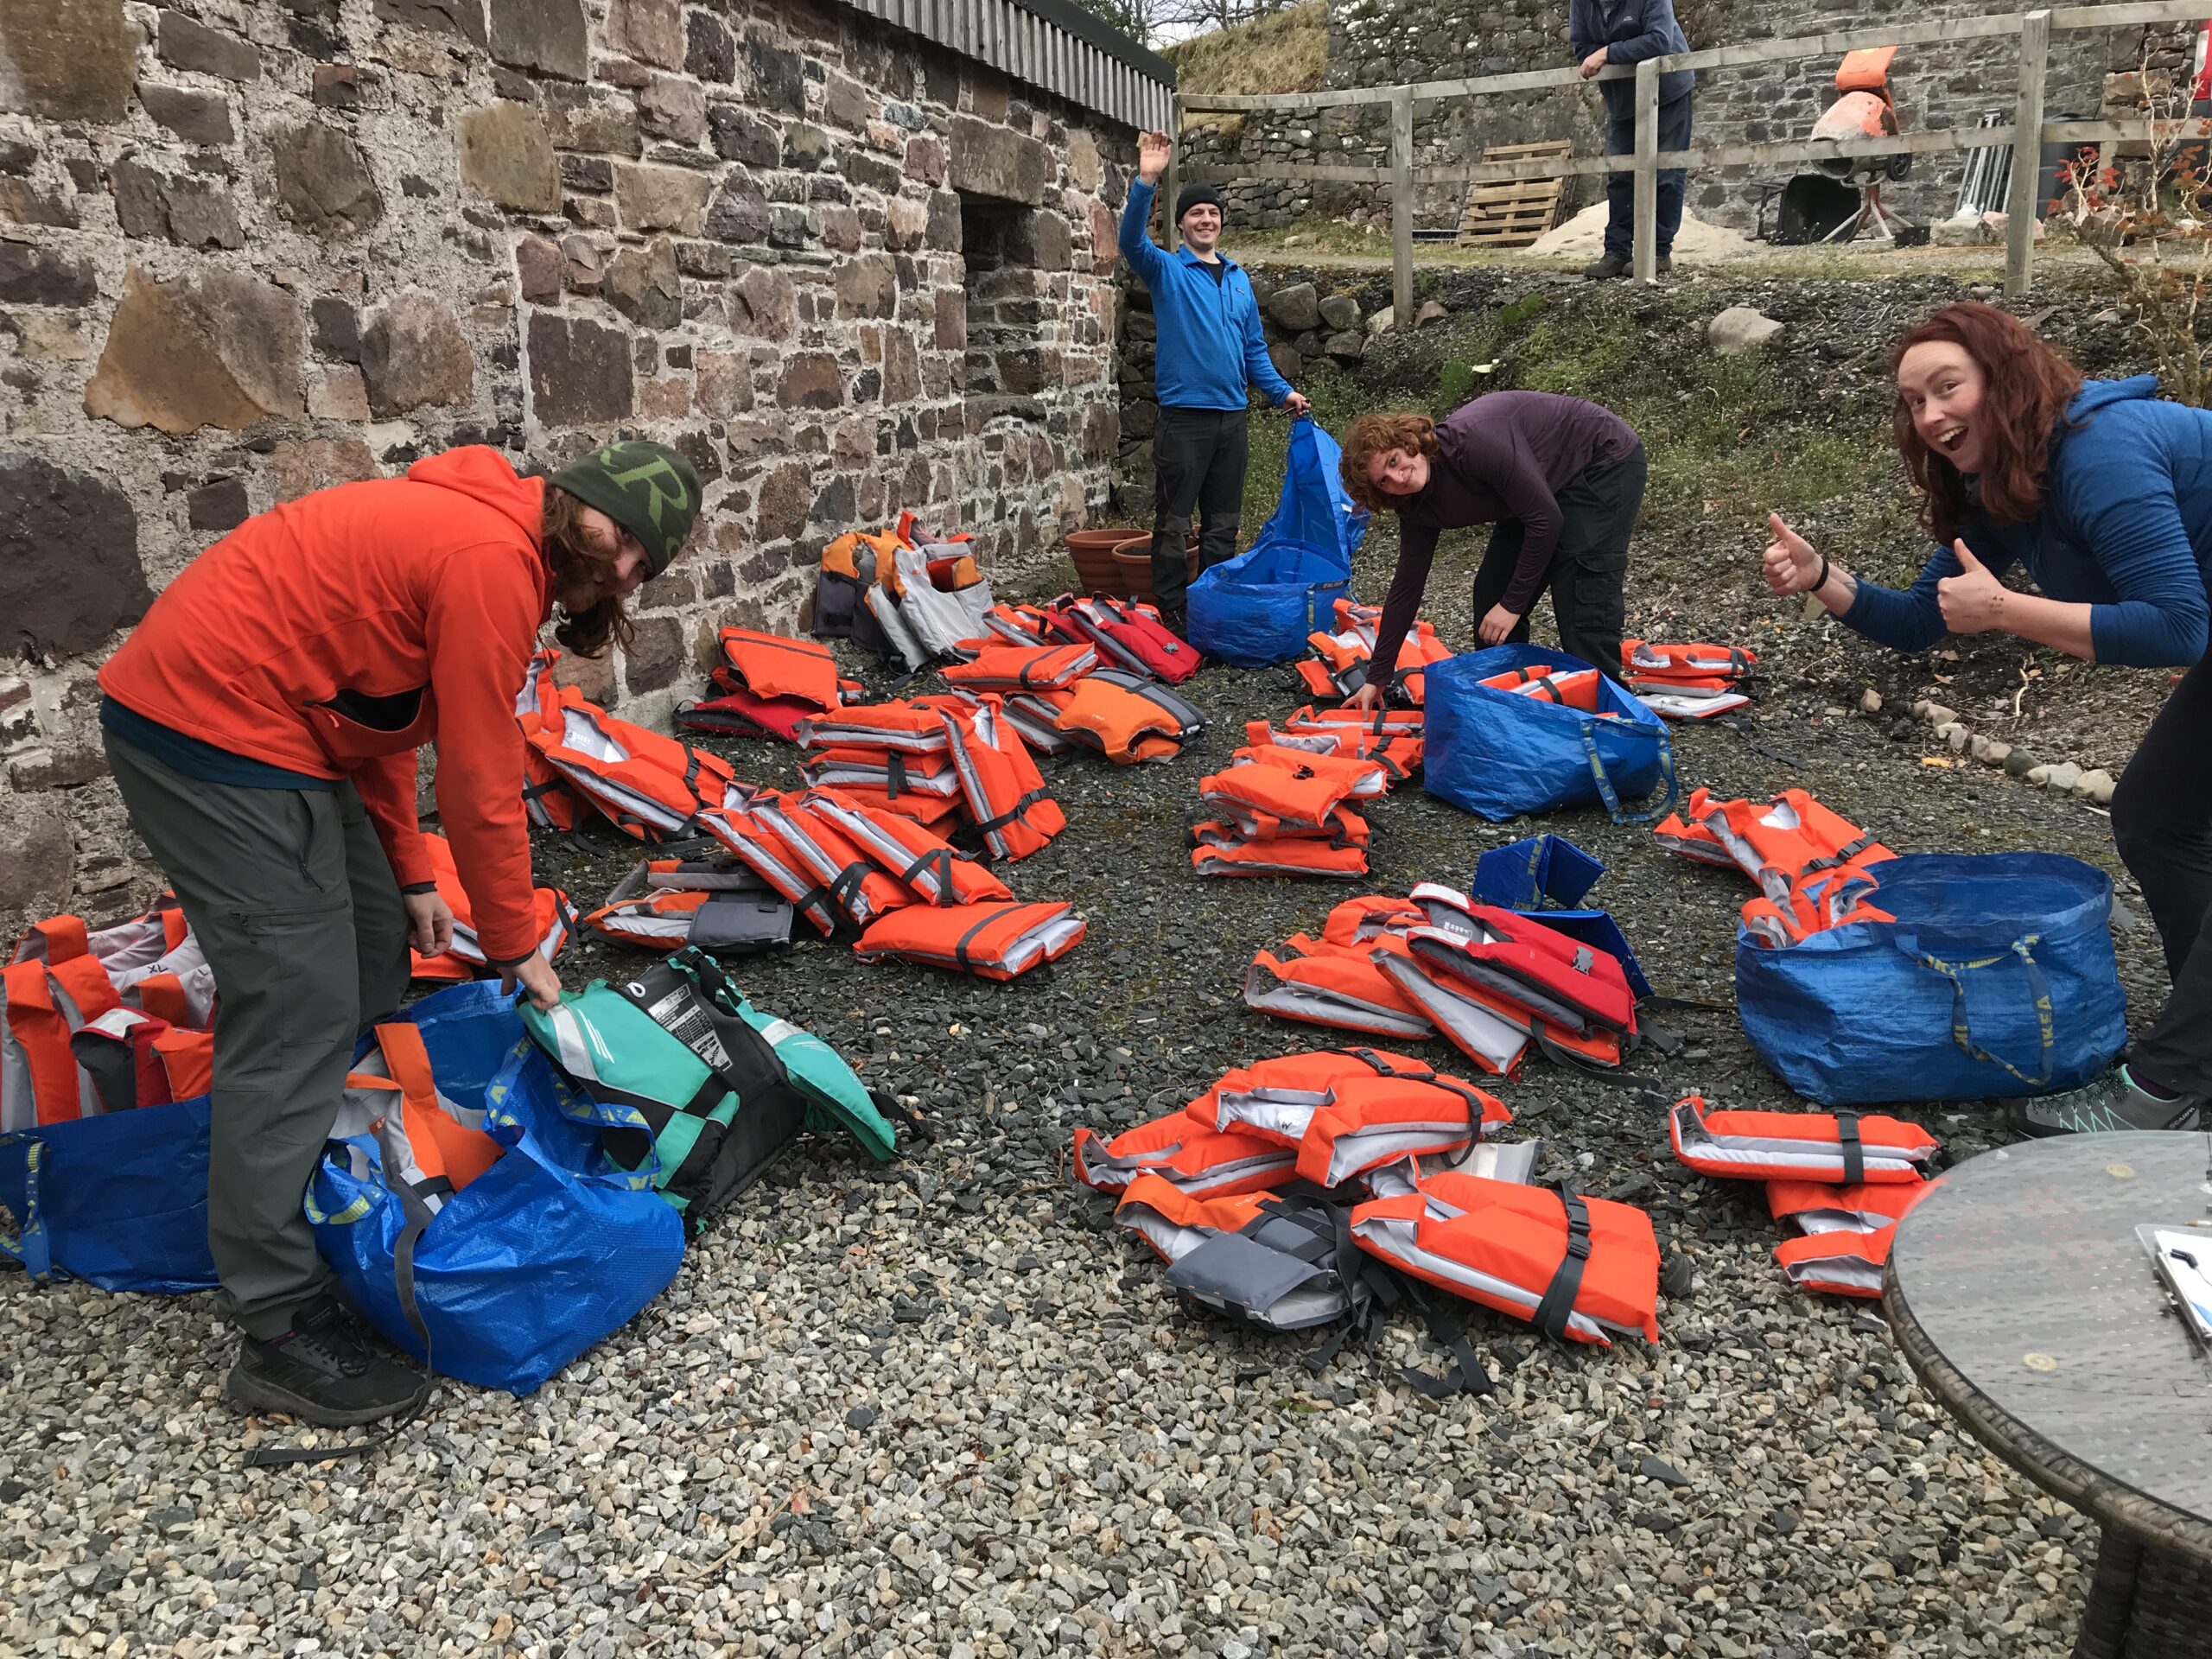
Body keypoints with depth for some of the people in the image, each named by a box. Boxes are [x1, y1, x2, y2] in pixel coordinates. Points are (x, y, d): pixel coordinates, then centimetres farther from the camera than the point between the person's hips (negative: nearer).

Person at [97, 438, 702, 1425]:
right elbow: (479, 782, -17)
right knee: (295, 1019, -9)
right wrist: (515, 947, -5)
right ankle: (282, 1331, -1)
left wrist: (408, 878, 15)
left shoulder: (456, 526, 13)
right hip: (214, 732, -11)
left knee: (373, 947, 17)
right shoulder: (495, 559, -19)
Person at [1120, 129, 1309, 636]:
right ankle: (1172, 615, 3)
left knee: (1223, 521, 10)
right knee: (1174, 522, -4)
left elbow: (1254, 347, 20)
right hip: (1184, 415, -5)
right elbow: (1132, 240, -20)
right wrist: (1146, 181, -32)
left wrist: (1282, 391, 8)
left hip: (1231, 415, 5)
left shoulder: (1239, 280, 16)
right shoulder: (1167, 270, 0)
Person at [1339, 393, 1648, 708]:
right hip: (1550, 485, 8)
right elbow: (1406, 586, -1)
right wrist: (1377, 676, 1)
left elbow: (1545, 521, -29)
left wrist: (1513, 604, -22)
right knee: (1492, 594, 3)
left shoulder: (1472, 440, -35)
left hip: (1606, 461, -8)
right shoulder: (1417, 508, -10)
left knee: (1583, 605, -19)